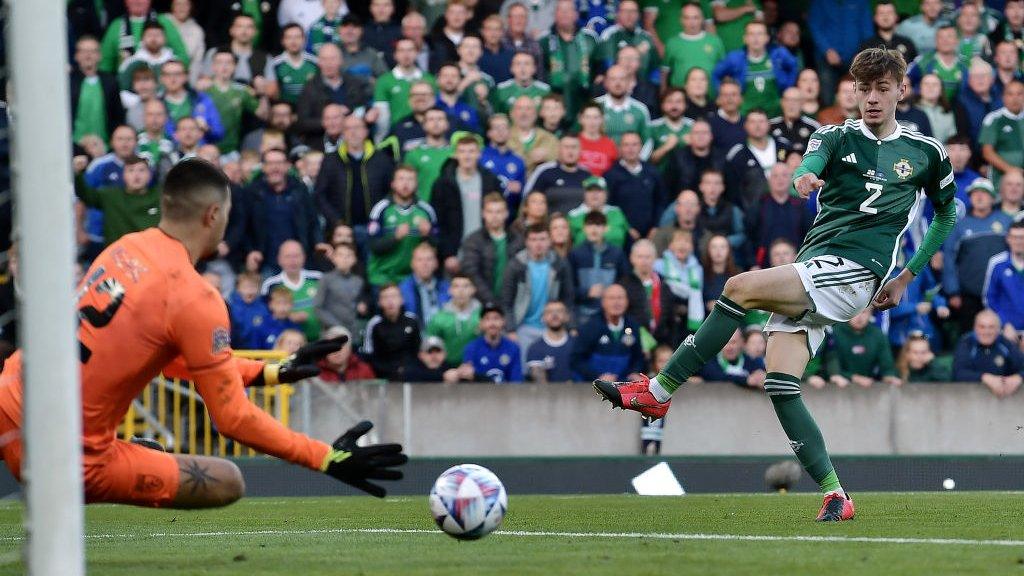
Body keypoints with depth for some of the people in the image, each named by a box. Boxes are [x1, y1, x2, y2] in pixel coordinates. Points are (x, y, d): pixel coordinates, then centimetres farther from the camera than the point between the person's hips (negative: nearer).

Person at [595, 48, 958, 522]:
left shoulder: (927, 153, 11)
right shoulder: (836, 136, 14)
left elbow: (947, 215, 27)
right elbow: (809, 166, -10)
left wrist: (906, 277, 20)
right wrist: (804, 179, -37)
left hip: (855, 270, -4)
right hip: (810, 272, 4)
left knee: (740, 288, -24)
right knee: (779, 385, -13)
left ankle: (657, 392, -19)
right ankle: (834, 495, -9)